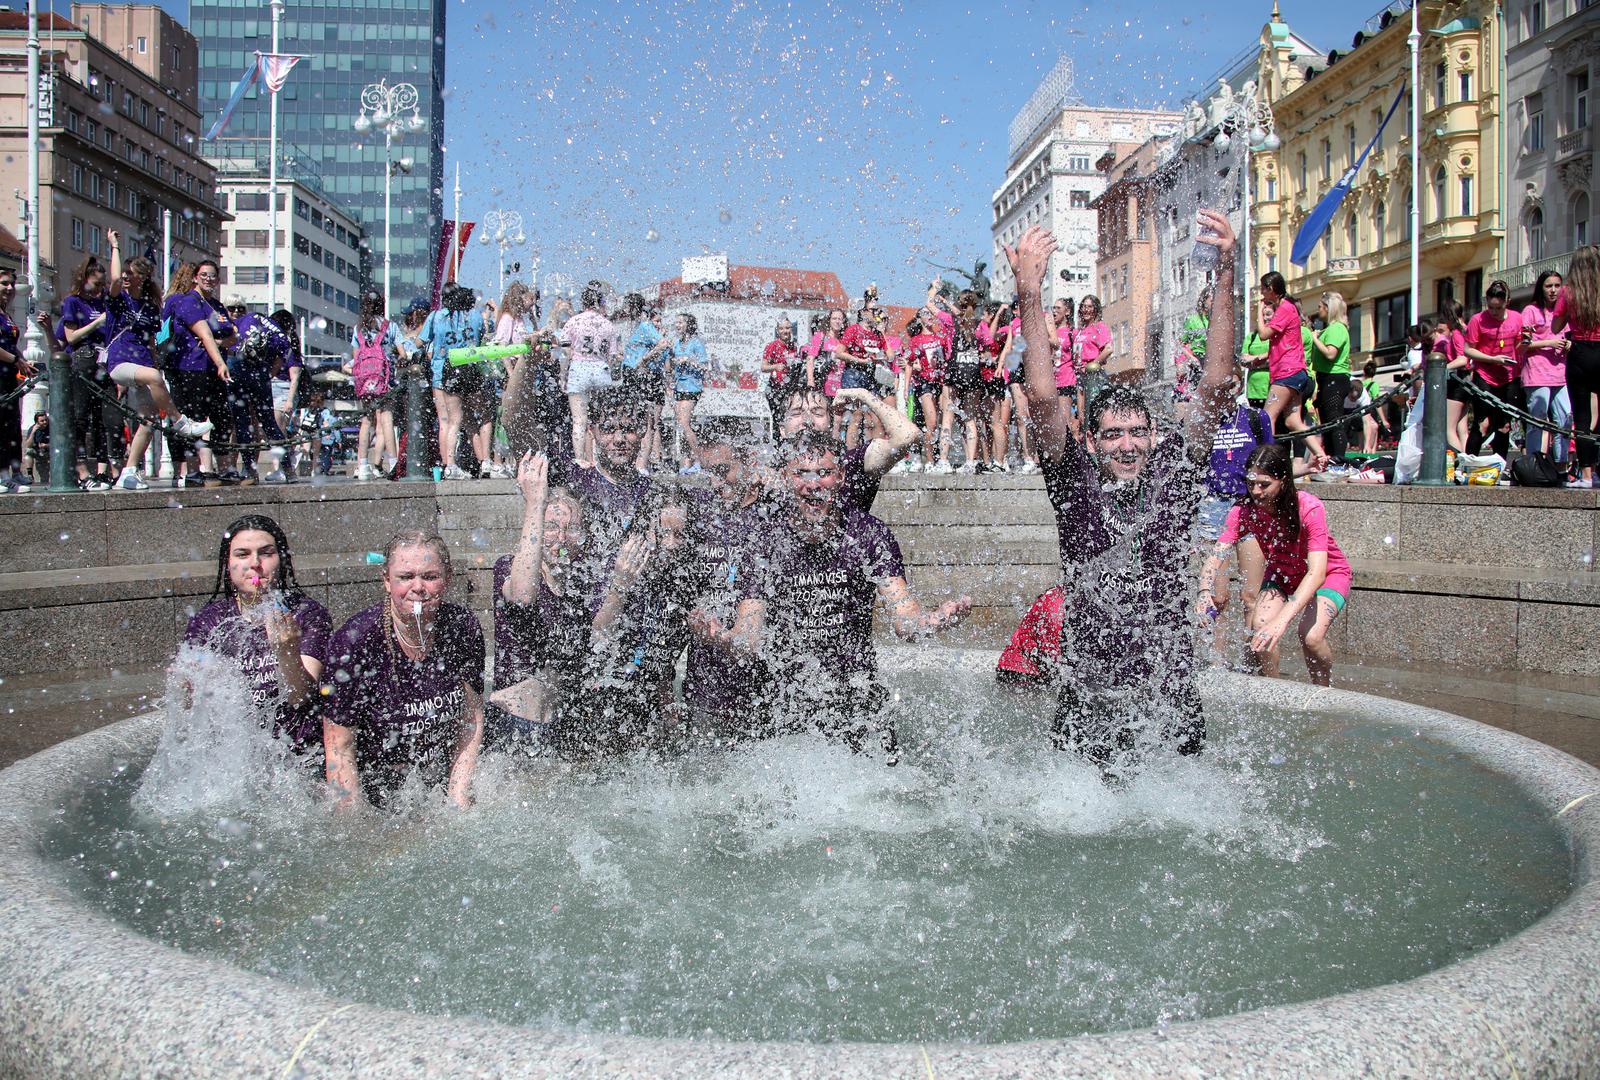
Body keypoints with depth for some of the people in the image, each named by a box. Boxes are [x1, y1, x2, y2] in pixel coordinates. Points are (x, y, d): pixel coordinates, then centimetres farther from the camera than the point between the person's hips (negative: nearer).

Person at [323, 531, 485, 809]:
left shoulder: (464, 628, -7)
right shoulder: (353, 641, -18)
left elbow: (472, 719, 2)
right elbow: (339, 748, -14)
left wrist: (458, 798, -4)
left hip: (441, 782, 2)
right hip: (374, 792, -2)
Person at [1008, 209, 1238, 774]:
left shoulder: (1173, 471, 4)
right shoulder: (1074, 479, 0)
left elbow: (1216, 389, -5)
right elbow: (1043, 400, -13)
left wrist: (1225, 276, -14)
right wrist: (1029, 295, -23)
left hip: (1170, 681, 1)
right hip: (1089, 692, -1)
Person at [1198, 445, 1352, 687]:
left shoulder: (1309, 508, -34)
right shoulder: (1243, 511, -23)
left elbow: (1317, 572, -43)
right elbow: (1216, 556, -30)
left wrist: (1282, 619, -56)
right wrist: (1204, 592, -53)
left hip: (1328, 576, -3)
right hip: (1281, 575, 4)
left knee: (1311, 636, -27)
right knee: (1260, 626, -22)